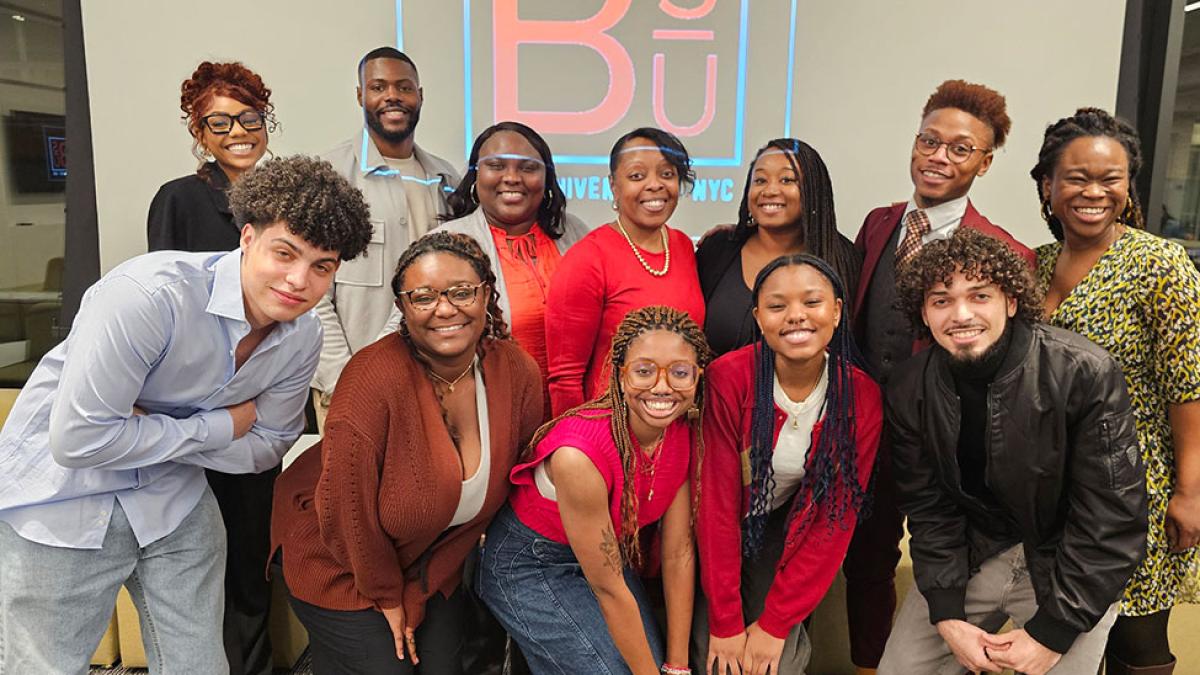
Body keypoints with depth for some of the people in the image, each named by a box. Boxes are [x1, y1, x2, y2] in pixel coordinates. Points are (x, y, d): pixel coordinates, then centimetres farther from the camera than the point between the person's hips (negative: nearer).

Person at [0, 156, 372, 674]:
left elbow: (265, 447, -1)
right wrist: (219, 427, -21)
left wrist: (150, 430, -17)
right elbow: (76, 440, -28)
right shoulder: (151, 294, -30)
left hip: (172, 499, 5)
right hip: (61, 496, -5)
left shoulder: (302, 337, -9)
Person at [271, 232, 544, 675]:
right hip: (341, 567, -4)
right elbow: (348, 511, -23)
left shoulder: (518, 372, -14)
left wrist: (446, 564, 3)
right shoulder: (374, 379, -30)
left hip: (435, 564, 5)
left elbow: (517, 475, 0)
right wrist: (387, 597, -9)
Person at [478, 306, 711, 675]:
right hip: (529, 566, -5)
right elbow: (608, 588, -25)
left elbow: (679, 552, -8)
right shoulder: (579, 455, -35)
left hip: (606, 551, 6)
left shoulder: (686, 433, -16)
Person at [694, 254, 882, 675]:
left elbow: (836, 519, -13)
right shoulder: (727, 379, -24)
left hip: (784, 535, 2)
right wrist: (725, 620, -19)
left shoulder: (861, 398, -17)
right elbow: (715, 503, -20)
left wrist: (775, 622, -14)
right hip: (717, 533, -1)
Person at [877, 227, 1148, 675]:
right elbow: (927, 506, -3)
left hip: (1066, 566, -3)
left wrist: (1051, 633, -17)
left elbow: (1112, 518, -19)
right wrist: (948, 617, -11)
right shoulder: (909, 390, -9)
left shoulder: (1086, 374, -21)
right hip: (966, 558, 3)